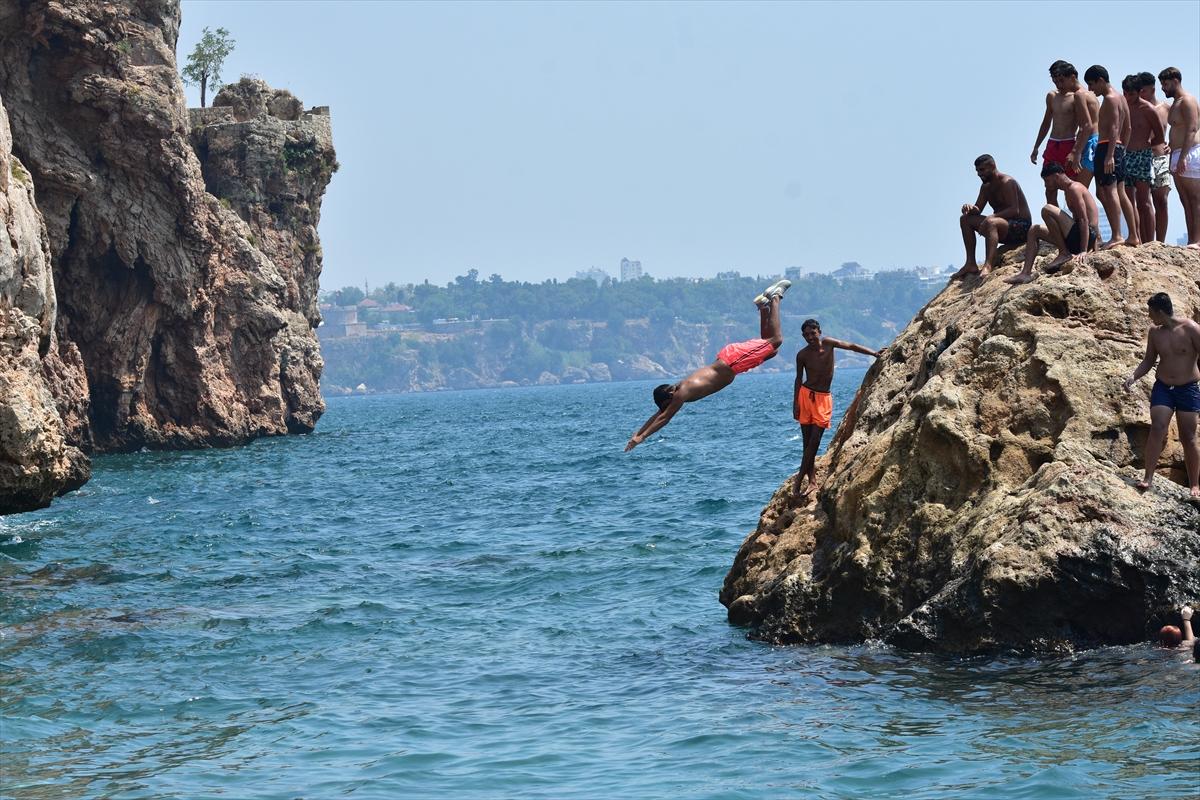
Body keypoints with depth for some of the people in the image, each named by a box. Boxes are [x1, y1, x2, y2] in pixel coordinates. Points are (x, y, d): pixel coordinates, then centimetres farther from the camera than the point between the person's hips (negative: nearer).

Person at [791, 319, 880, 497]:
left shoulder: (828, 343, -3)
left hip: (823, 398, 0)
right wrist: (795, 403, -3)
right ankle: (812, 481, 6)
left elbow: (852, 346, 1)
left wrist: (875, 354, -6)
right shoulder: (802, 355, -4)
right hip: (806, 395, 0)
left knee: (814, 441, -7)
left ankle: (800, 478, -1)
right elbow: (799, 379, 3)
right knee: (807, 442, 0)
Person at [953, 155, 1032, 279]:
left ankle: (988, 265, -59)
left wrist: (992, 216, -35)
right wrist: (970, 208, -13)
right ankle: (971, 264, -7)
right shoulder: (986, 187, 14)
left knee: (991, 222, -39)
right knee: (966, 219, 3)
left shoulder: (1006, 183, -13)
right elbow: (977, 210, 11)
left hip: (1020, 227, -9)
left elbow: (1014, 210, -23)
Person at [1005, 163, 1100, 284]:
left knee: (1047, 210, -24)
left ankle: (1064, 253, -14)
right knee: (1034, 230, 17)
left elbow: (1084, 220, -20)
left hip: (1087, 236, -11)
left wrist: (1083, 251, -26)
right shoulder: (1068, 190, 20)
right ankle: (1026, 273, 4)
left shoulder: (1074, 189, -12)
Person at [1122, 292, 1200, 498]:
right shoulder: (1155, 332, 1)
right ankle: (1148, 477, -14)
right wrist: (1134, 377, -3)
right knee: (1157, 429, -14)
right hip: (1162, 387, 3)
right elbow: (1149, 361, 12)